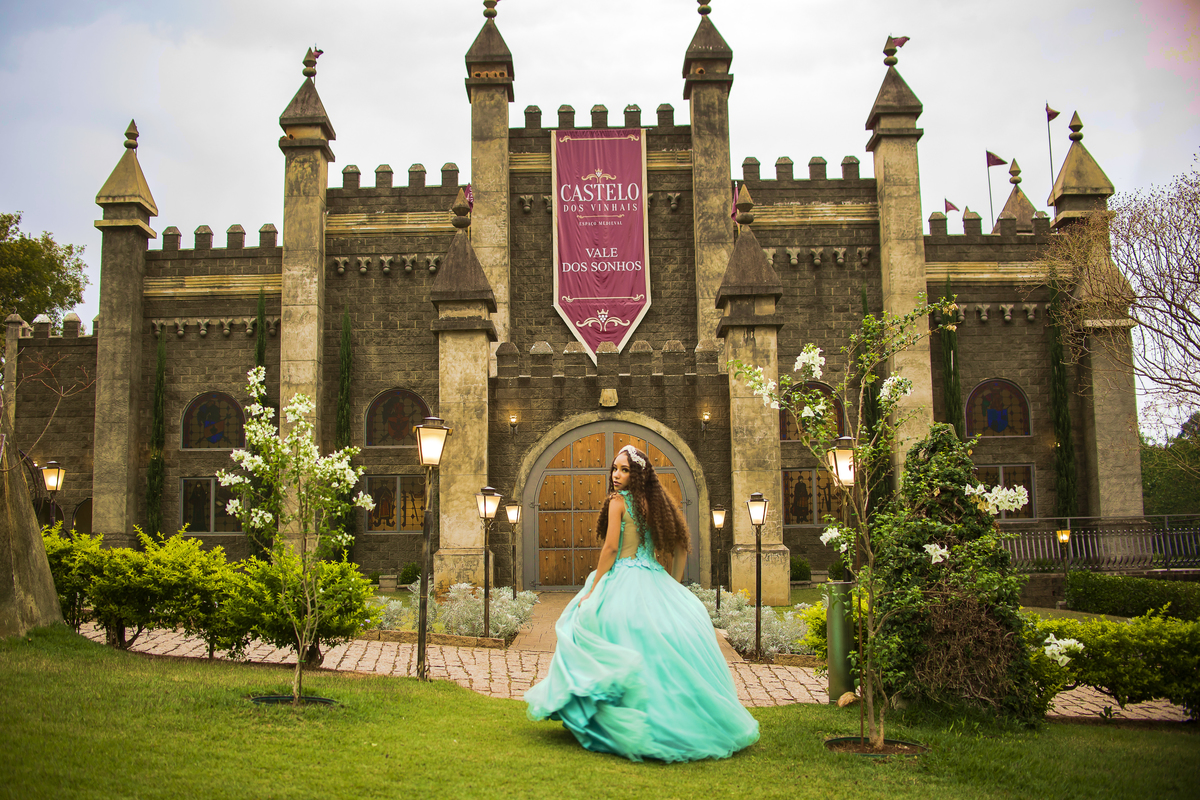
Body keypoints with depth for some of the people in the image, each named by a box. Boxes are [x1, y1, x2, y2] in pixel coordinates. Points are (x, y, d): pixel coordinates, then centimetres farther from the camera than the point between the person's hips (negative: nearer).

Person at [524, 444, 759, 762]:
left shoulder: (618, 500, -5)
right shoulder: (654, 503, 14)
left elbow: (611, 548, -12)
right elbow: (673, 550, 16)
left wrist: (592, 590, -8)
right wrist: (668, 587, 25)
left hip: (625, 580, -7)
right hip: (656, 583, 7)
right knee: (666, 643, 7)